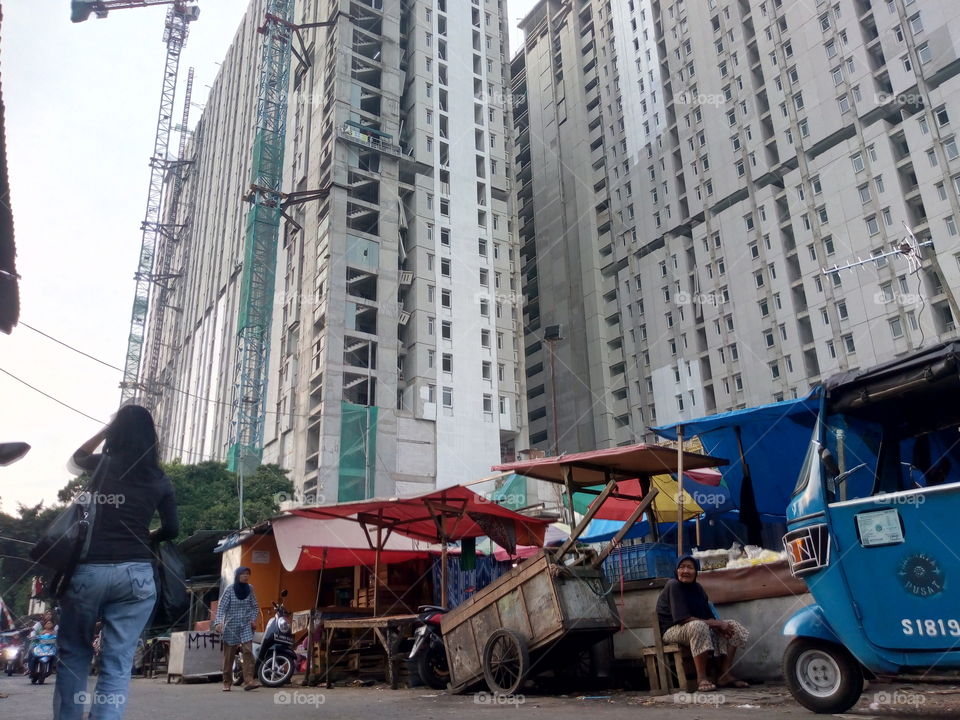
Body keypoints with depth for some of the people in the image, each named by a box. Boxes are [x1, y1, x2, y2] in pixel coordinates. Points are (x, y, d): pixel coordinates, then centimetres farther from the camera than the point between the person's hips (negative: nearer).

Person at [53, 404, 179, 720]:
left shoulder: (101, 466, 6)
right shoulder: (159, 480, 7)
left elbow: (78, 456, 31)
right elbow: (172, 529, 13)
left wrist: (108, 428, 28)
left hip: (88, 570, 0)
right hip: (135, 575, 0)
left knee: (73, 655, 16)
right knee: (117, 664, 3)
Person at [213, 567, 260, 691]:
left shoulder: (250, 588, 4)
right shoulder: (229, 589, -6)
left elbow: (255, 606, 12)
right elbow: (221, 606, -10)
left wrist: (254, 618, -2)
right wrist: (218, 622, -23)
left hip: (246, 625, 2)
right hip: (231, 626, -2)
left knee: (248, 651, -12)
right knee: (228, 655, 5)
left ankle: (249, 681, -16)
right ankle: (227, 683, 18)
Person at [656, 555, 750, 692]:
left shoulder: (697, 588, 7)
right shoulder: (673, 586, -16)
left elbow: (708, 616, 3)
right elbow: (683, 618, -24)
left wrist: (717, 625, -21)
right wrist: (715, 624, -25)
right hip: (672, 630, -8)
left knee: (732, 627, -2)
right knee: (698, 626, -39)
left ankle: (724, 675, -6)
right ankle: (702, 678, -32)